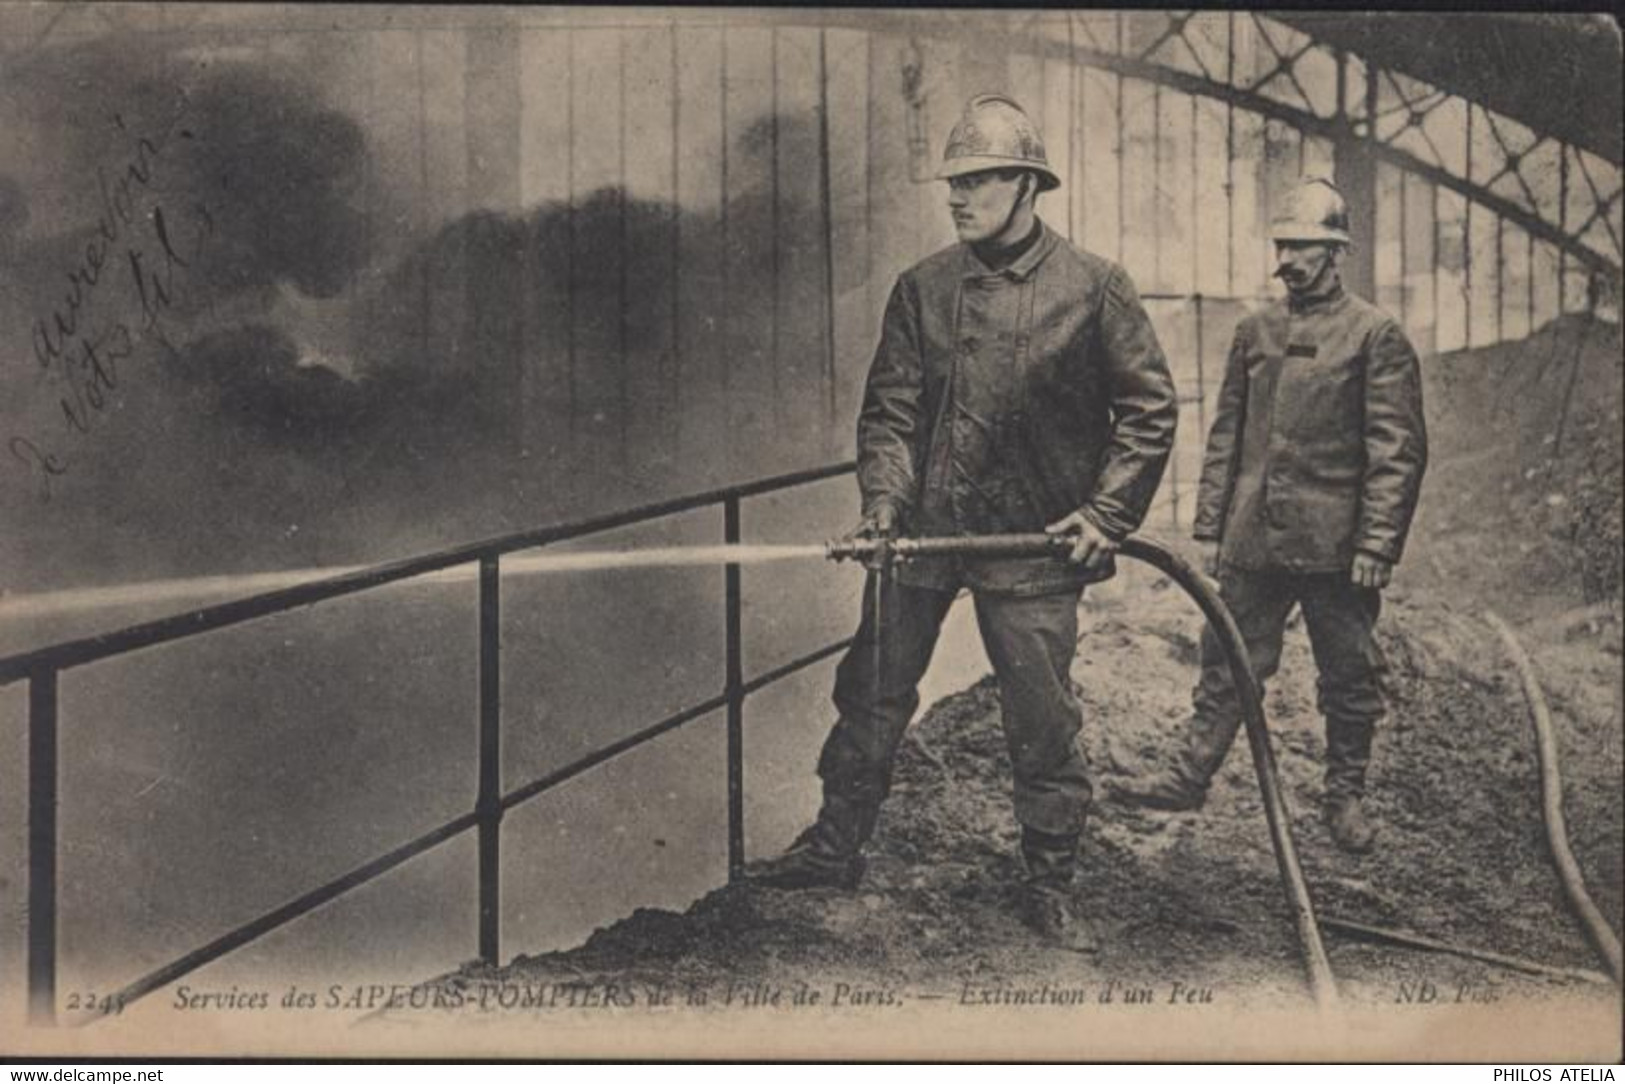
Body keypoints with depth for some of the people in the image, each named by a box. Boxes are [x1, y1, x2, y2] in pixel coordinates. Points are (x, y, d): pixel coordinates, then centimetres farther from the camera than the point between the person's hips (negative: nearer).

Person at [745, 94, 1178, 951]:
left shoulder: (1093, 288, -3)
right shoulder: (922, 289, 5)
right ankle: (836, 843, 27)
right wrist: (884, 498, -9)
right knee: (872, 692, 11)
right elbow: (890, 406, 6)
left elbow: (1149, 407, 0)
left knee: (1042, 719, 3)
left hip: (1031, 540, -3)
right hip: (923, 527, 3)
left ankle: (1049, 883, 19)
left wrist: (1105, 513, -8)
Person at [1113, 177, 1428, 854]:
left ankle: (1345, 798, 22)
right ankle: (1191, 777, 18)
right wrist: (1210, 528, 10)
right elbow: (1224, 438, 14)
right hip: (1252, 541, 4)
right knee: (1227, 663, 9)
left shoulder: (1375, 335, -4)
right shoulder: (1255, 333, 11)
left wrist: (1377, 543, -14)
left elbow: (1398, 450, -8)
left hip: (1333, 545, -4)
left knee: (1349, 677, 8)